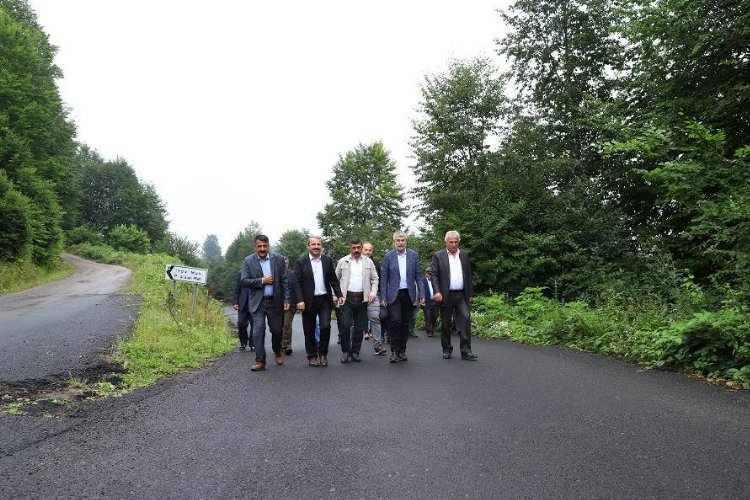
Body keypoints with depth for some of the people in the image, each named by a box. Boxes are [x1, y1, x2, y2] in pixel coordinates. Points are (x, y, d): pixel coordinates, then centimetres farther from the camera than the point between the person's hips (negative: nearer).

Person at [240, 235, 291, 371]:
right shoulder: (248, 261, -2)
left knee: (276, 330, 11)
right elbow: (244, 281, -6)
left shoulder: (278, 259, -1)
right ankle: (260, 361, 2)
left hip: (275, 301, 1)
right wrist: (262, 281, -15)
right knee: (258, 331, -7)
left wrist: (286, 300, -3)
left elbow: (284, 281, 1)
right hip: (257, 302, -1)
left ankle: (277, 351, 39)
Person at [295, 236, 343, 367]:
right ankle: (312, 356, 21)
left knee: (325, 326, -7)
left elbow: (333, 280, 9)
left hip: (325, 300, 1)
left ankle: (323, 353, 13)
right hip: (308, 301, -1)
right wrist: (299, 301, -14)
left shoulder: (328, 260, 7)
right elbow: (297, 283, -6)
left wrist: (339, 295, 0)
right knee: (309, 330, 7)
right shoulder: (301, 262, -1)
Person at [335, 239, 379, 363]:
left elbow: (374, 279, 10)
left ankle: (355, 352, 17)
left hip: (362, 298, 2)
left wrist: (373, 293, -4)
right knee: (345, 325, -10)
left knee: (359, 327, 5)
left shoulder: (368, 262, 8)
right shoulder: (342, 261, 4)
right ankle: (345, 351, 7)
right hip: (346, 298, -2)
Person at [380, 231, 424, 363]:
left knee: (405, 323, 6)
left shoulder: (414, 255, 4)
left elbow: (419, 276, 5)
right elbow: (384, 278, 1)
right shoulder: (388, 256, 1)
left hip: (409, 294, 2)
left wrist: (421, 295, -2)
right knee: (395, 321, -13)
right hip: (394, 294, -2)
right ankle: (394, 351, -2)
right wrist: (383, 297, -3)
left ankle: (402, 351, 17)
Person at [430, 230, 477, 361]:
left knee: (465, 319, -9)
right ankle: (447, 350, 20)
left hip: (462, 295, 2)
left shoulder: (464, 255, 11)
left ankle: (466, 351, -6)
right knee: (446, 324, 6)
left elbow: (468, 275, 14)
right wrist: (437, 292, -17)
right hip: (446, 296, -2)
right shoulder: (438, 256, 0)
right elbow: (434, 275, -4)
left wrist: (470, 294, 11)